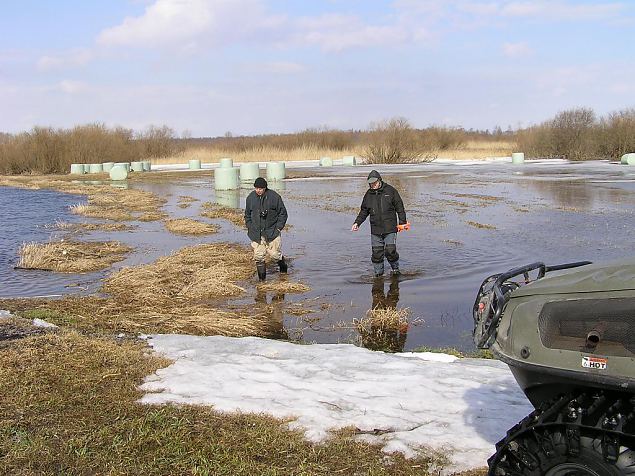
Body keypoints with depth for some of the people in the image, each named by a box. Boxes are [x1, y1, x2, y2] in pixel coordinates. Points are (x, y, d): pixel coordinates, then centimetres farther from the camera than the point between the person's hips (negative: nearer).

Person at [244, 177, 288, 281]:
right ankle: (261, 276, 11)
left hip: (272, 232, -2)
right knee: (259, 256, -3)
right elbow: (247, 215, 18)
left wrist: (278, 227, -3)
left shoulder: (274, 197, -6)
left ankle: (283, 265, 31)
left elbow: (283, 213, 3)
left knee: (274, 254, 0)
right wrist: (250, 228, 8)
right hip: (256, 233, 2)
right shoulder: (250, 198, 4)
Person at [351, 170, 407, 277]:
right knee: (377, 252, 2)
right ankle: (378, 273, 15)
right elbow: (364, 211, 18)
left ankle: (395, 268, 16)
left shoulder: (390, 191, -1)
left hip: (390, 228, -3)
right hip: (375, 230, 3)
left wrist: (402, 222, -3)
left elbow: (399, 207, 2)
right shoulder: (368, 194, 9)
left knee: (390, 251, -9)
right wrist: (357, 223, 6)